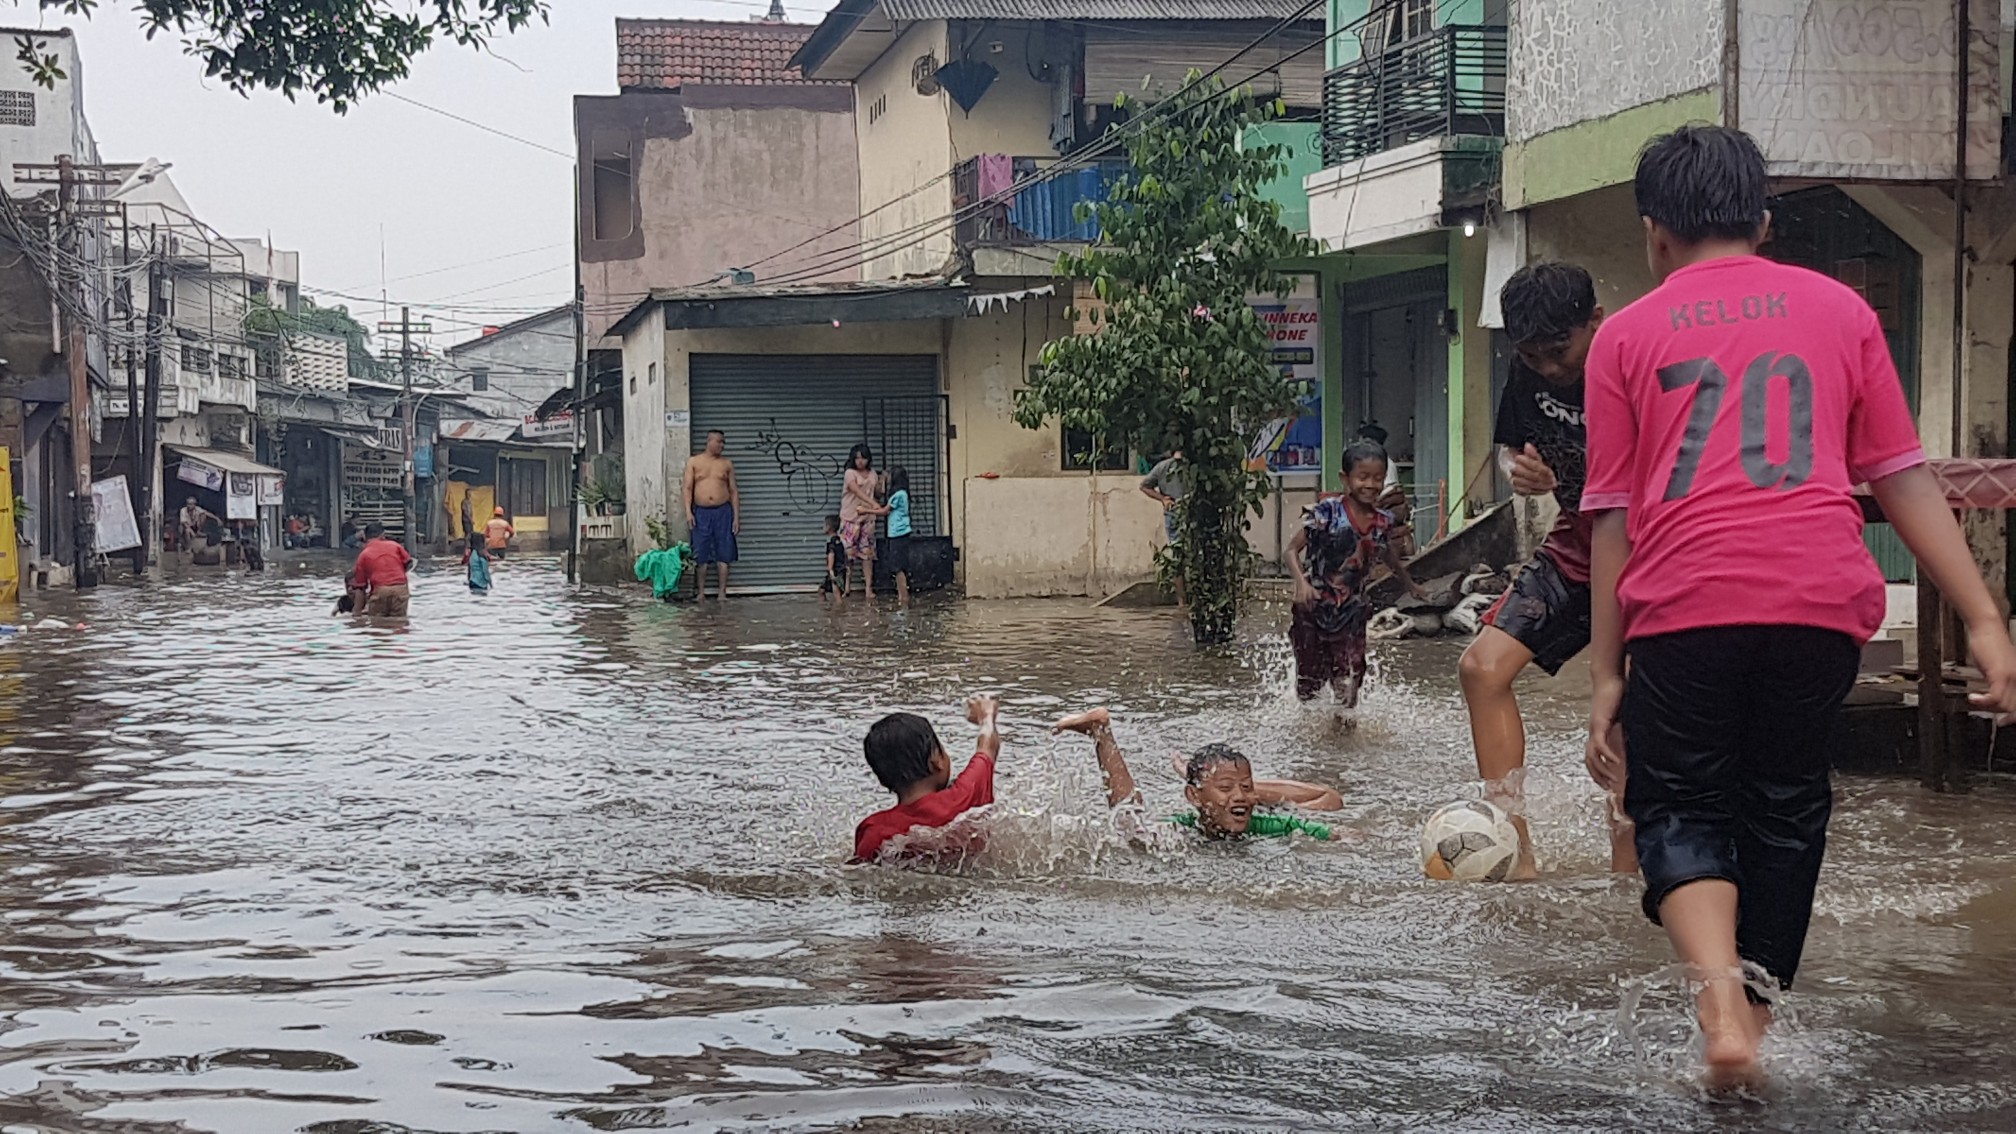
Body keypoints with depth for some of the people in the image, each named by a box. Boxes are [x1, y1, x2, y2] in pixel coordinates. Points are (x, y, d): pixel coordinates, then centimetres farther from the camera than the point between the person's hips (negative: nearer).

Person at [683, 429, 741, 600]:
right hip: (701, 513, -1)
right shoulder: (694, 462, 5)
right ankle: (701, 593, 8)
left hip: (723, 512, 1)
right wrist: (688, 512, -11)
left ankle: (722, 593, 5)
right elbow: (688, 488, 1)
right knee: (700, 555, 0)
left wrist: (736, 516, 2)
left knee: (723, 555, 0)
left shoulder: (727, 464, 8)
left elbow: (734, 491, 8)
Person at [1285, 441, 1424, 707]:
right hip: (1313, 611, -3)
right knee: (1309, 685, 10)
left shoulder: (1382, 522, -3)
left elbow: (1388, 555, 20)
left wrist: (1410, 585, 35)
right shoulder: (1327, 512, -17)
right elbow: (1293, 549, -14)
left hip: (1351, 615, 3)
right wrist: (1301, 583, -32)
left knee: (1348, 685, 2)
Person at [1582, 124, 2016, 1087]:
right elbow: (1903, 477, 12)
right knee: (1785, 809, 18)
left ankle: (1719, 990, -14)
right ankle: (1758, 1018, 22)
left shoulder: (1626, 334, 12)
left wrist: (1607, 676, 12)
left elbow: (1613, 516, 9)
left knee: (1679, 811, 10)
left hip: (1685, 606, -2)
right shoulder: (1838, 308, 17)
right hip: (1823, 598, 2)